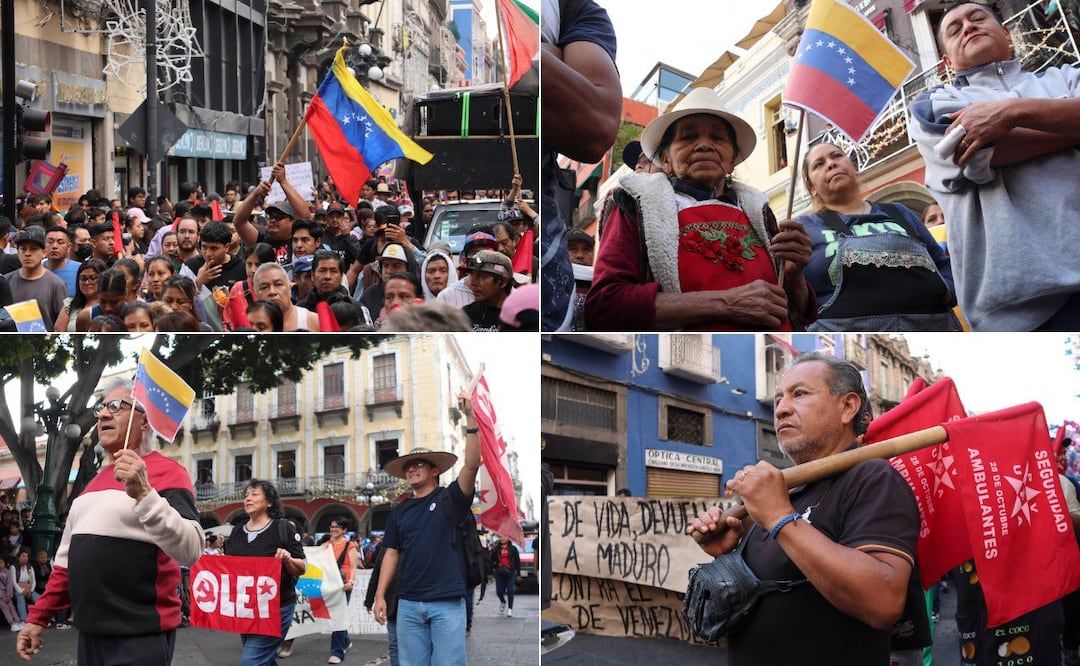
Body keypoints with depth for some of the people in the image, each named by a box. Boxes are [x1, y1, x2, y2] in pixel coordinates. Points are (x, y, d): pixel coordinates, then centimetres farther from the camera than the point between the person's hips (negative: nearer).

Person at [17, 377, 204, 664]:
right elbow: (68, 559, 23)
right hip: (90, 633, 8)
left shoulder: (166, 471, -8)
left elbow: (190, 552, -22)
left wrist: (143, 494, -31)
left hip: (140, 636, -7)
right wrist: (38, 617, 17)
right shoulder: (96, 481, 17)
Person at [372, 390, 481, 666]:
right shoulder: (399, 512, 16)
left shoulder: (450, 498, 4)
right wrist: (380, 595, 6)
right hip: (408, 604, 4)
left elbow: (472, 465, -10)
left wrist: (470, 418, -20)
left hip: (447, 602, -4)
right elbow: (392, 554, 15)